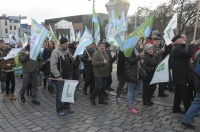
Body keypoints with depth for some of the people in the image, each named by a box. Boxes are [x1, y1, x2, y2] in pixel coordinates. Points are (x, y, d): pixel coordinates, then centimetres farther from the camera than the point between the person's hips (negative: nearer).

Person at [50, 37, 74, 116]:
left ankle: (67, 106, 32)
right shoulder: (56, 52, -14)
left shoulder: (65, 51, 11)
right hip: (59, 77, -8)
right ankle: (59, 110, 16)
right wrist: (58, 76, -23)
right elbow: (53, 66, -21)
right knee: (60, 94, 1)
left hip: (67, 76, 8)